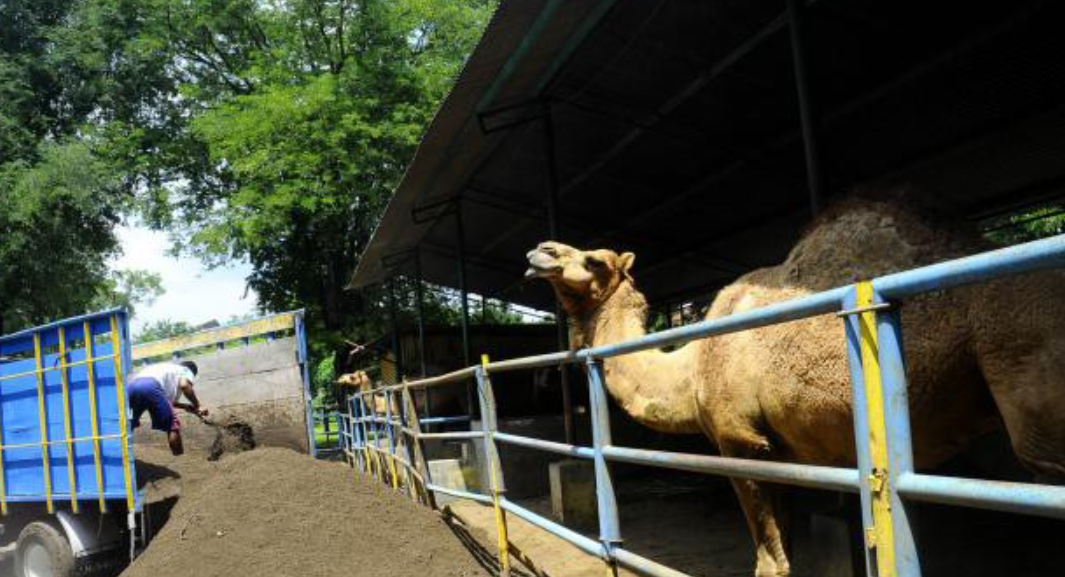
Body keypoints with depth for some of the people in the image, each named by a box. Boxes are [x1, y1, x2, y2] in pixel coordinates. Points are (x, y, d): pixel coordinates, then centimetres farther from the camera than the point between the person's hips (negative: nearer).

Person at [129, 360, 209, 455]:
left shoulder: (166, 368, 42)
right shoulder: (186, 371, 23)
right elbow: (184, 385, -1)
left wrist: (184, 406, 42)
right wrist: (198, 406, 6)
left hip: (132, 386, 7)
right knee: (173, 426, 4)